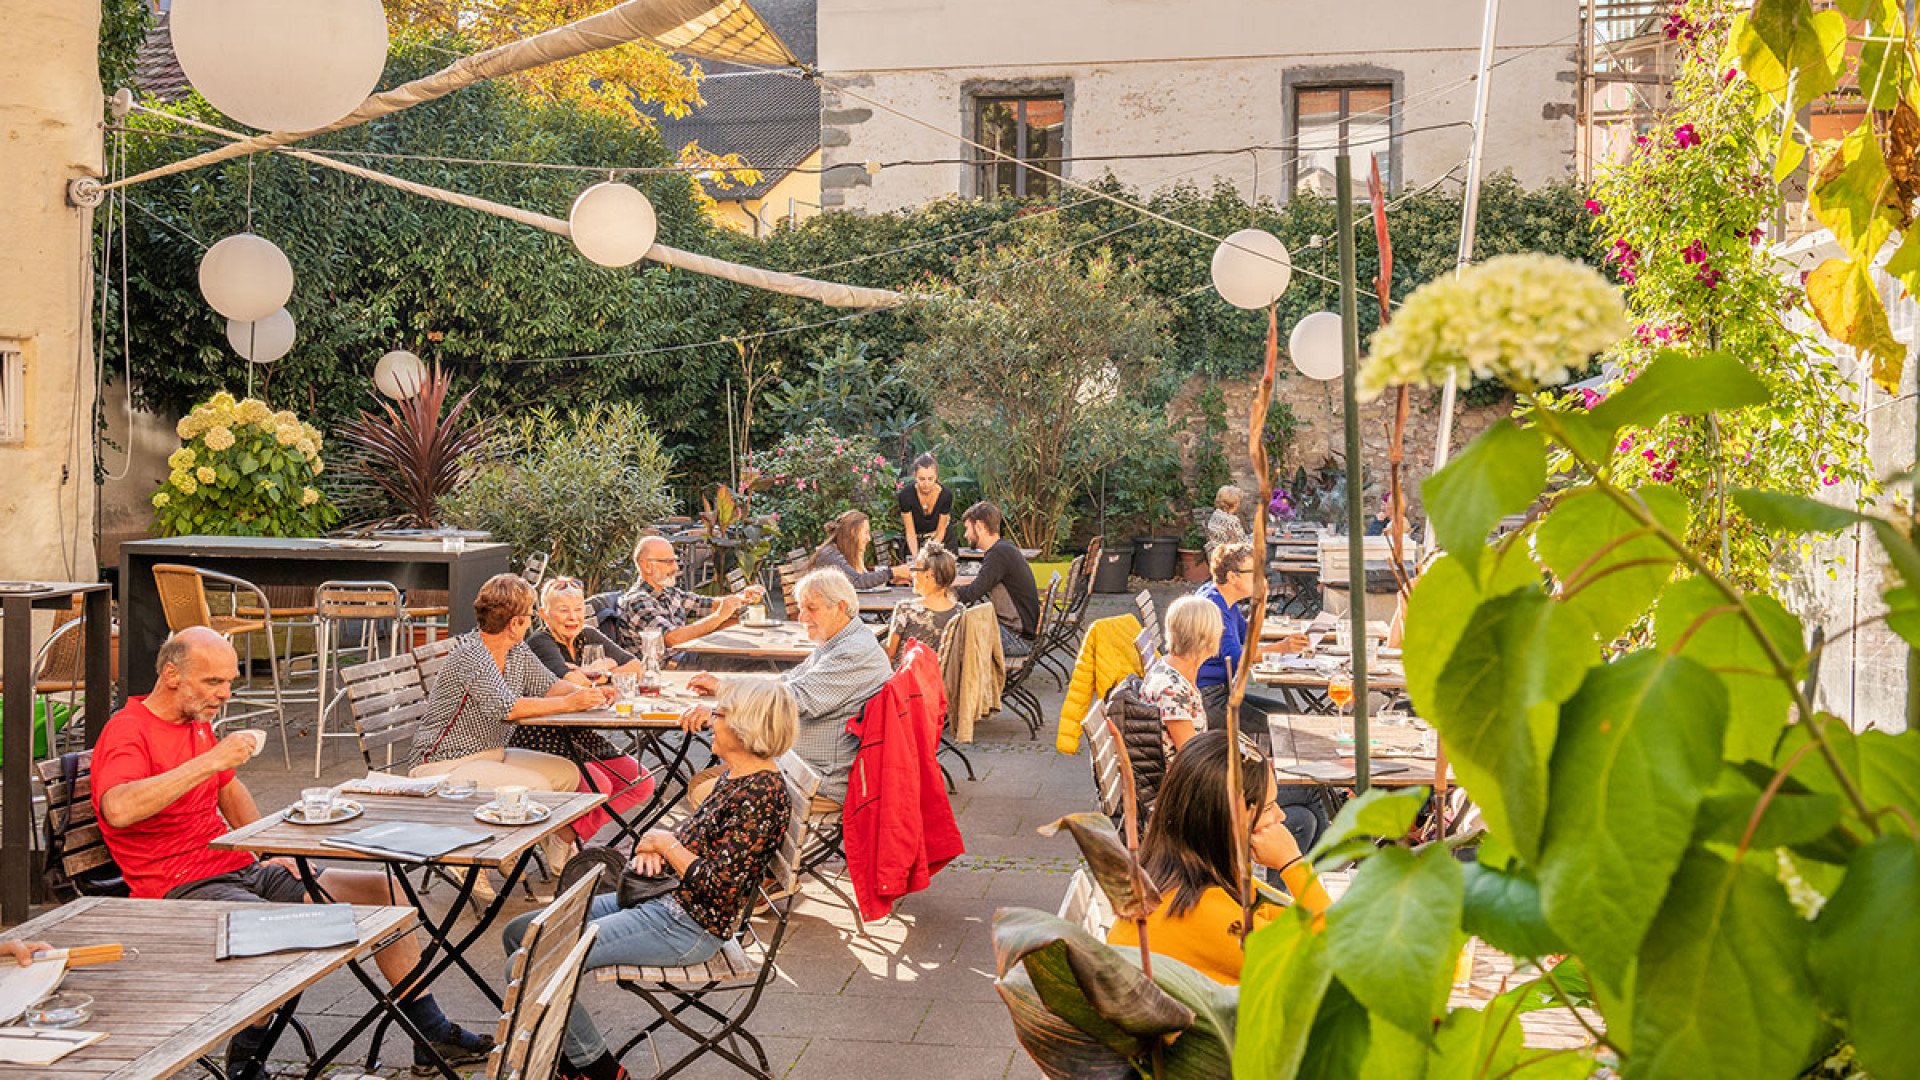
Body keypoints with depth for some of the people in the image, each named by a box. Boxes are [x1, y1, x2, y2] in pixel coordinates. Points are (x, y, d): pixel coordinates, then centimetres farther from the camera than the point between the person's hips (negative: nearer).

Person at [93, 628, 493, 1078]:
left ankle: (432, 1033, 10)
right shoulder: (127, 732, -13)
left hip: (243, 871, 9)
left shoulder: (196, 721, 15)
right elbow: (119, 809, -35)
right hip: (183, 889, -9)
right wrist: (212, 759, -33)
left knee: (383, 889, 2)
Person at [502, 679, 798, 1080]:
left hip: (686, 929, -11)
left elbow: (719, 887, -25)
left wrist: (667, 843, -11)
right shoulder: (735, 777, 9)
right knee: (520, 933, 10)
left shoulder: (763, 795, -21)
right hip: (660, 898, 11)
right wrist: (654, 847, 3)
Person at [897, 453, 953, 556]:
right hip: (916, 543, 0)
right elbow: (910, 532, -17)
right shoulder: (906, 494, -24)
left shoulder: (946, 494, -23)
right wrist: (916, 556, -31)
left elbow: (940, 531, -12)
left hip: (939, 541, 0)